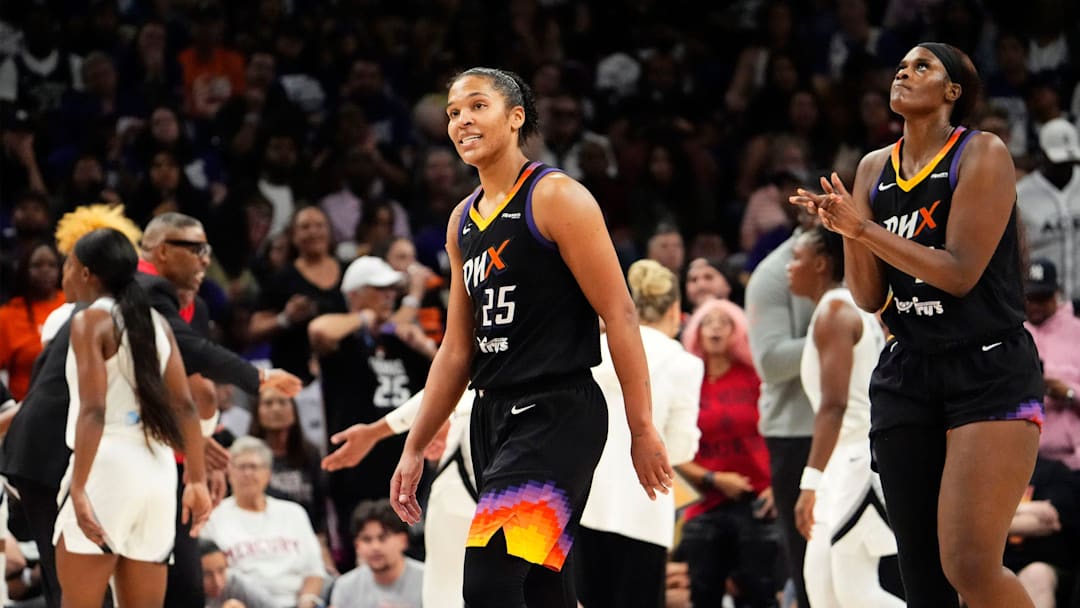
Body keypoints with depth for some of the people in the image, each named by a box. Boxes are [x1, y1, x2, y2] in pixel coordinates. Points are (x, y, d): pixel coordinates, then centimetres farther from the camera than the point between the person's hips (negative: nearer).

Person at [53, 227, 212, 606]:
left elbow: (93, 410, -15)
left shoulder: (91, 321, -5)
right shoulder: (155, 322, 14)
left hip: (109, 464, -7)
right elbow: (185, 407, 11)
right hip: (157, 469, 7)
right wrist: (197, 481, 12)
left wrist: (78, 490, -20)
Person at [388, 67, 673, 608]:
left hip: (558, 415, -8)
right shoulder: (463, 220, 14)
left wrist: (642, 430, -15)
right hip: (493, 416, 8)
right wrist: (414, 450, 17)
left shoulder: (557, 198, -9)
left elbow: (618, 314, -12)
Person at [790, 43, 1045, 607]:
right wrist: (846, 231, -8)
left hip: (990, 371, -6)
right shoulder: (873, 169, 10)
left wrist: (863, 227, -17)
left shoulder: (981, 154, -7)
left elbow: (959, 273, -16)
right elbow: (869, 299, 9)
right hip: (906, 374, 6)